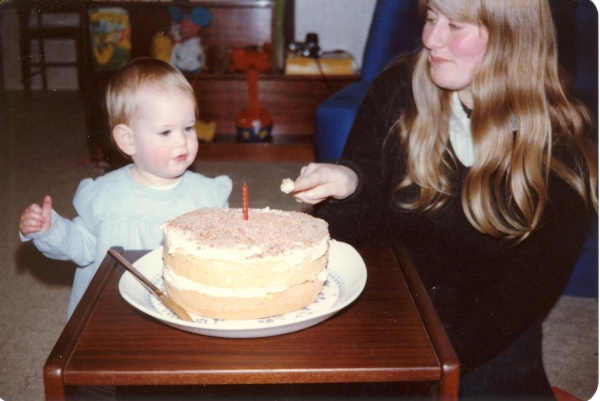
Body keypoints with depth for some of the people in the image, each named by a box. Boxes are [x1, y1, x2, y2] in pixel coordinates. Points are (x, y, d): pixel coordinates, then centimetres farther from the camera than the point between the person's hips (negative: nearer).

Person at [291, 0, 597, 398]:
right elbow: (355, 229, -4)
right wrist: (348, 185, -27)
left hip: (494, 332, 0)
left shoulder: (564, 141, -11)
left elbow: (531, 283, -8)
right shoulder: (398, 90, -7)